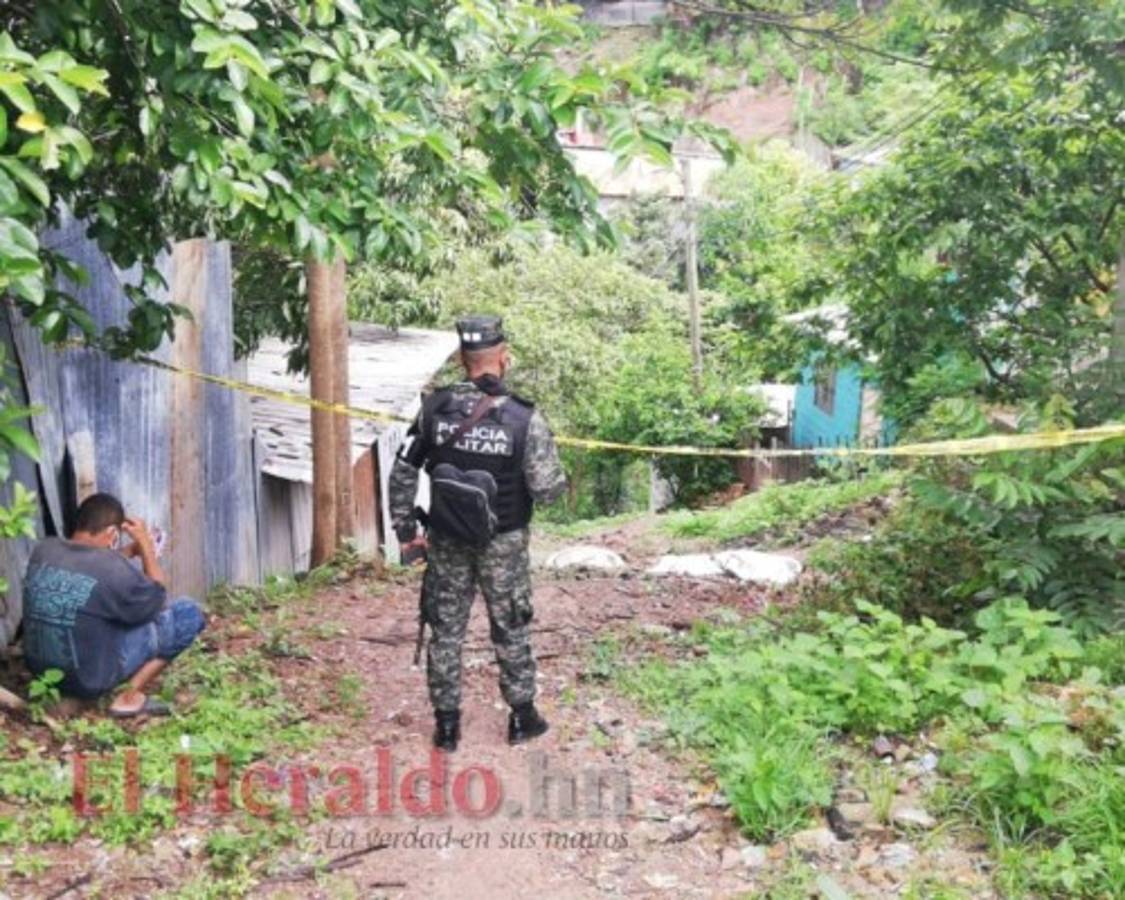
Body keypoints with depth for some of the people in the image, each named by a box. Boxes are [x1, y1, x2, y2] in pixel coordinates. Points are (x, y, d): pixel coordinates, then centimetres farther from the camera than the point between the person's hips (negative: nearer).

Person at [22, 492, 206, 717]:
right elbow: (159, 602, -3)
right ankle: (130, 696, -3)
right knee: (190, 613, -3)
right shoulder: (114, 570, -23)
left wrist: (133, 549, 13)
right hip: (90, 680, -7)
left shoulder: (43, 550, -4)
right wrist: (146, 545, 1)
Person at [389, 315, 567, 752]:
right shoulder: (524, 418, -19)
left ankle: (446, 723, 22)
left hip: (446, 540, 2)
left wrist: (405, 529, 7)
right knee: (511, 630, 15)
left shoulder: (435, 407, -9)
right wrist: (561, 478, 7)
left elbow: (403, 472, -3)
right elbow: (546, 489, -16)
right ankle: (522, 716, 28)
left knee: (445, 630, 14)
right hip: (503, 545, -2)